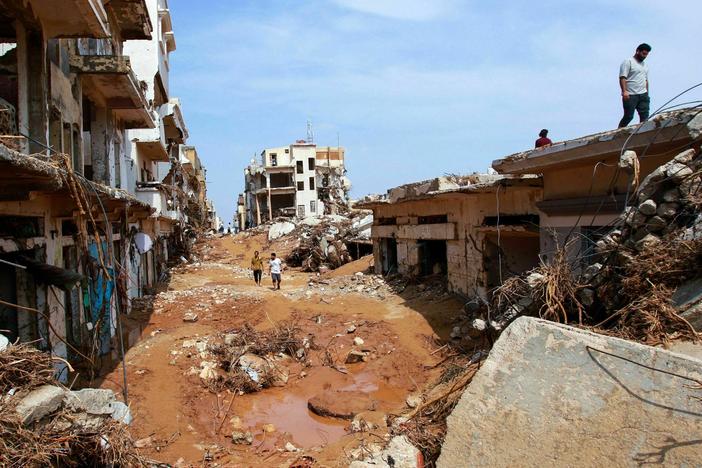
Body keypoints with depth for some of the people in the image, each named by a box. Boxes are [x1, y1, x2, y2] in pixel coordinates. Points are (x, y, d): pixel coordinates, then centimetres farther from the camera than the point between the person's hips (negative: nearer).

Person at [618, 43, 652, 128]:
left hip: (643, 95, 7)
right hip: (630, 95, -7)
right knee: (628, 117, -6)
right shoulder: (628, 62, -3)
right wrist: (624, 91, -24)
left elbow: (646, 81, 26)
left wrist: (647, 94, 18)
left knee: (644, 116, 0)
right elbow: (622, 77, -13)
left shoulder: (645, 65, 22)